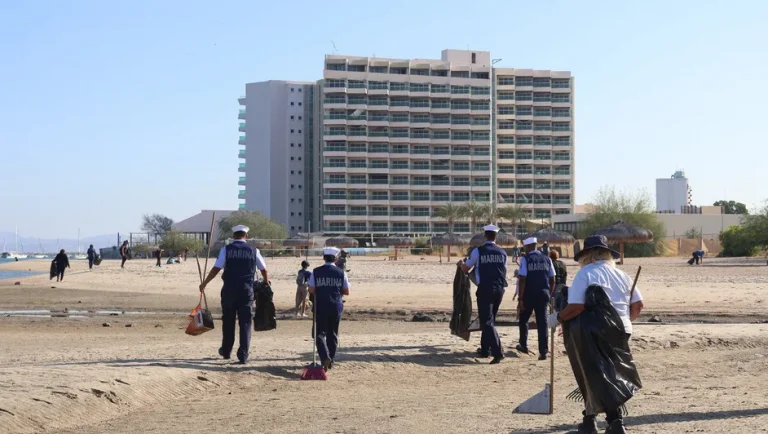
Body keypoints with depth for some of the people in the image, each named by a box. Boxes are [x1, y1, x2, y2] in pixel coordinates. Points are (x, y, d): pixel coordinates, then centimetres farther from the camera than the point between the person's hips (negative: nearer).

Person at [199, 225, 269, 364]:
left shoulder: (226, 249, -1)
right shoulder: (253, 251, 3)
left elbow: (216, 269, -6)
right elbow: (264, 270, 9)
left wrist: (204, 284, 6)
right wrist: (266, 281, 29)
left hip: (229, 289, 0)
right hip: (246, 290, 0)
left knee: (228, 321, 15)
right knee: (245, 322, 2)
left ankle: (226, 351, 28)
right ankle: (243, 355, -4)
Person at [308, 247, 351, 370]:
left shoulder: (316, 272, -4)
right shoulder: (341, 273, -1)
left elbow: (311, 290, -7)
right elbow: (346, 291, 1)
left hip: (320, 307, -2)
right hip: (336, 307, 2)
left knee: (320, 333, 3)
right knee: (333, 334, 14)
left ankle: (325, 357, -20)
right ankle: (331, 360, 19)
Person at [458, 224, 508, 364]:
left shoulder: (478, 251, -5)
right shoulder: (502, 252, 5)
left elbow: (465, 269, 7)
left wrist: (461, 263, 30)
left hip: (485, 289, -5)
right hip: (499, 289, 5)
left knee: (487, 321, -6)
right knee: (490, 319, 20)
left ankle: (498, 352, -18)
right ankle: (485, 349, 27)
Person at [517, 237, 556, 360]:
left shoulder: (525, 259, -7)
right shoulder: (547, 259, 7)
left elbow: (522, 280, -13)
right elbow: (552, 280, 6)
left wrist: (520, 299, -12)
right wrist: (549, 294, 17)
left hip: (529, 294, -3)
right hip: (543, 294, 3)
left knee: (523, 319, 18)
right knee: (542, 322, 5)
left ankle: (523, 345, 29)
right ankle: (543, 351, 0)